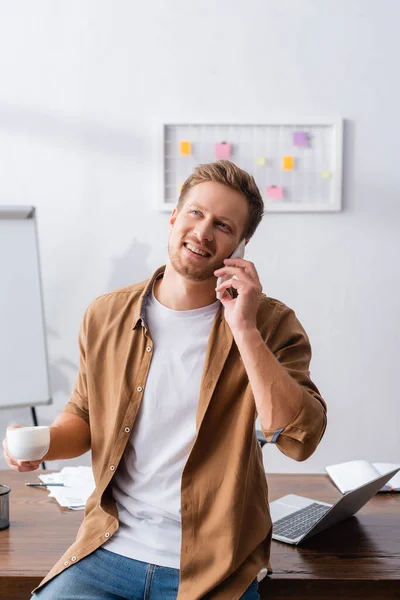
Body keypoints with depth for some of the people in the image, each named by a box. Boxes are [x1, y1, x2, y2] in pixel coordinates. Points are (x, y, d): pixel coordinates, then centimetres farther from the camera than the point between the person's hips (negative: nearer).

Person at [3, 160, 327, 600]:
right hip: (109, 550, 2)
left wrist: (245, 329, -21)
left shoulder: (271, 324, -6)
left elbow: (300, 439, -19)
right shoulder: (106, 316, 3)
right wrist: (44, 442, -4)